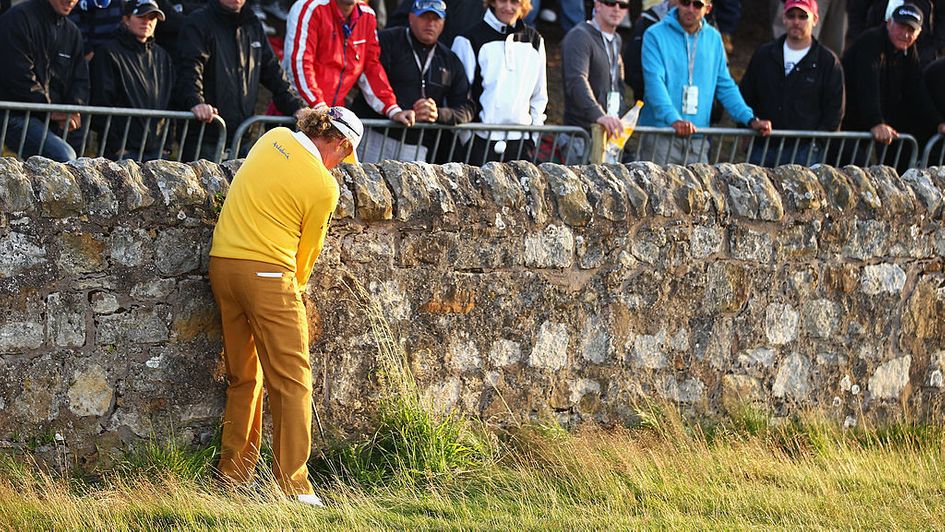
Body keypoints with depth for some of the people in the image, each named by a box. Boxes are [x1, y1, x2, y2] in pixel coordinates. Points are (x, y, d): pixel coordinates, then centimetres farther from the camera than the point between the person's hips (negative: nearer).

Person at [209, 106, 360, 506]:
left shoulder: (275, 138, 7)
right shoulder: (323, 187, -10)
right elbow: (307, 249, 4)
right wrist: (297, 285, 24)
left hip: (222, 260, 7)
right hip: (268, 273, -7)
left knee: (242, 377, 17)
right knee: (291, 380, -3)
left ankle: (234, 476, 21)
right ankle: (293, 486, -8)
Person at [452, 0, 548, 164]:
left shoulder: (534, 40, 14)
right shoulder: (469, 41, 0)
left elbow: (539, 96, 21)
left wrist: (534, 137, 13)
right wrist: (467, 138, -6)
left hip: (520, 142, 4)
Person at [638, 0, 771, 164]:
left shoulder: (713, 38, 13)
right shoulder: (655, 35, -3)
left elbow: (726, 86, 17)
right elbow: (655, 82, -15)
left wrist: (751, 120, 5)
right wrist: (674, 120, -29)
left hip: (697, 140, 4)